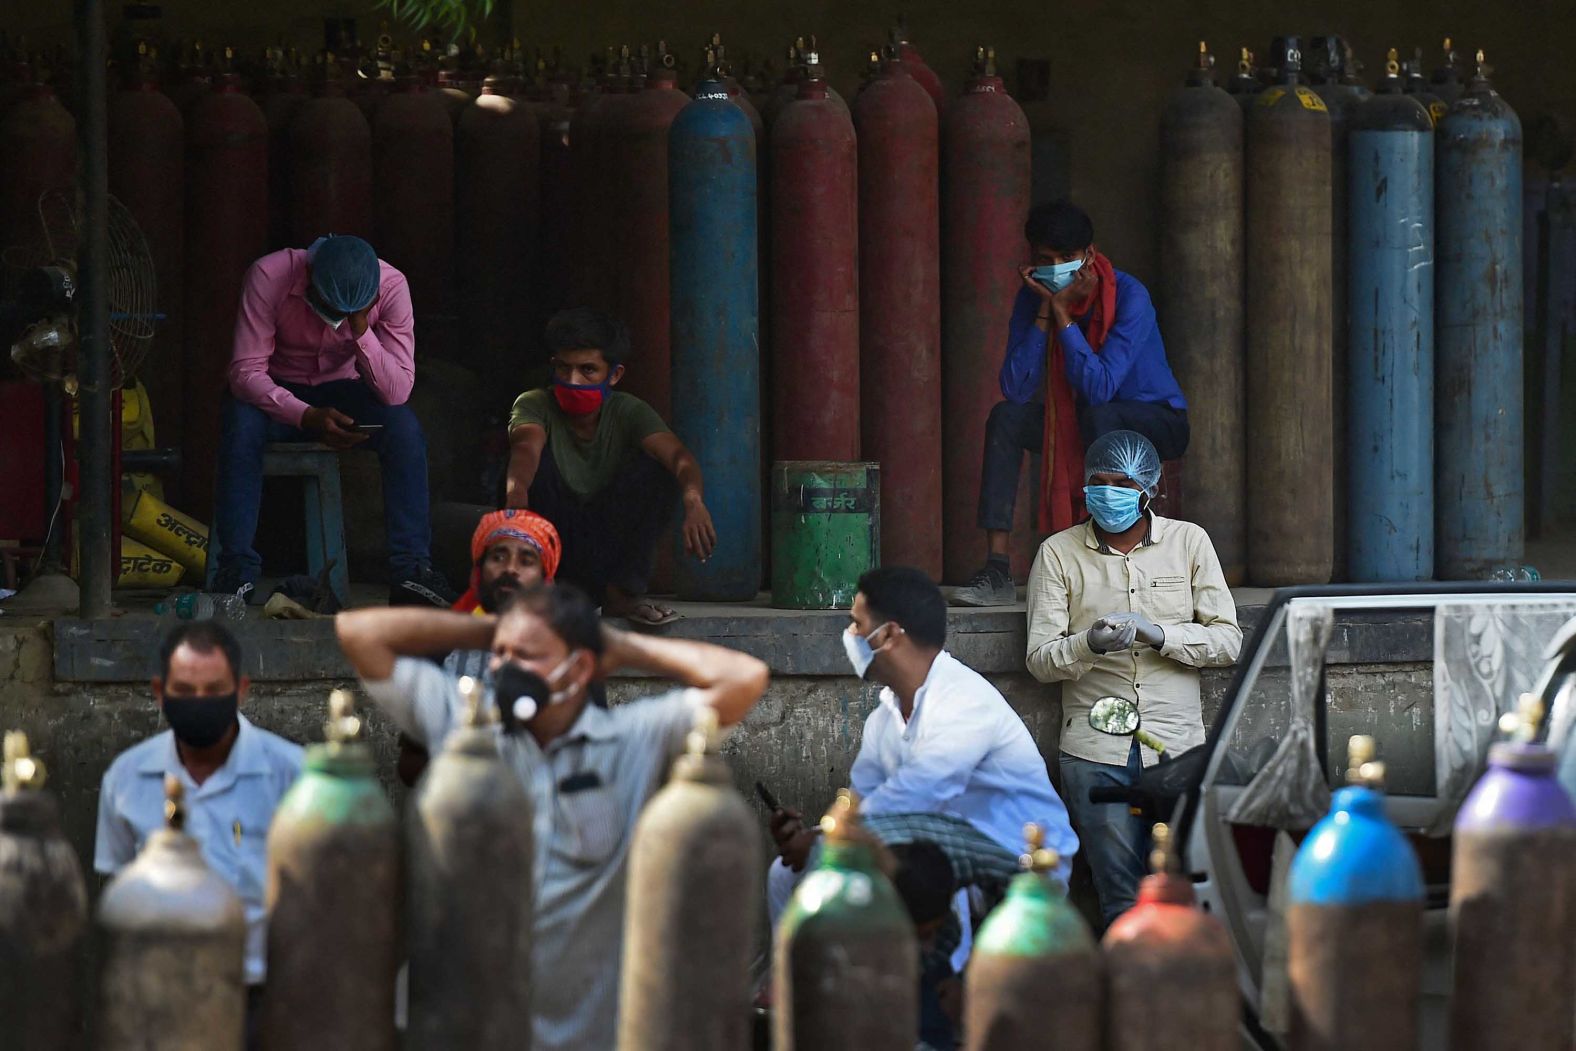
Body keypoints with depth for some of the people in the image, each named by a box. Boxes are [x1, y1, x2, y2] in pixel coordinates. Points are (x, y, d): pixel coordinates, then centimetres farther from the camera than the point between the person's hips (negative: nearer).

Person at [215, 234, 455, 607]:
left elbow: (397, 392, -24)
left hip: (343, 393, 1)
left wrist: (361, 330, -38)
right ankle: (236, 572, -30)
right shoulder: (270, 275, -26)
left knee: (404, 427, -28)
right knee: (241, 424, -35)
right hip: (279, 394, -1)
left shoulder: (391, 286, -21)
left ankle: (411, 571, -27)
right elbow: (245, 371, -27)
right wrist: (308, 417, -40)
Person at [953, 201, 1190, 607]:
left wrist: (1063, 313, -33)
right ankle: (996, 570, -25)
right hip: (1078, 420, 5)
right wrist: (1044, 312, -25)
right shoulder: (1033, 297, -8)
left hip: (1157, 421, -5)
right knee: (1005, 417, -19)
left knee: (1098, 414, -36)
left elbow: (1099, 387, -33)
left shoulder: (1129, 296, -23)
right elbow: (1016, 389, -19)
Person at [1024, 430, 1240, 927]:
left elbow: (1227, 640, 4)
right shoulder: (1058, 553, 6)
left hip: (1176, 743, 0)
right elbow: (1040, 660, 1)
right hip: (1096, 750, 0)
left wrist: (1158, 634, -12)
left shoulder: (1189, 542, 8)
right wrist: (1090, 644, -20)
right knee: (1123, 898, -5)